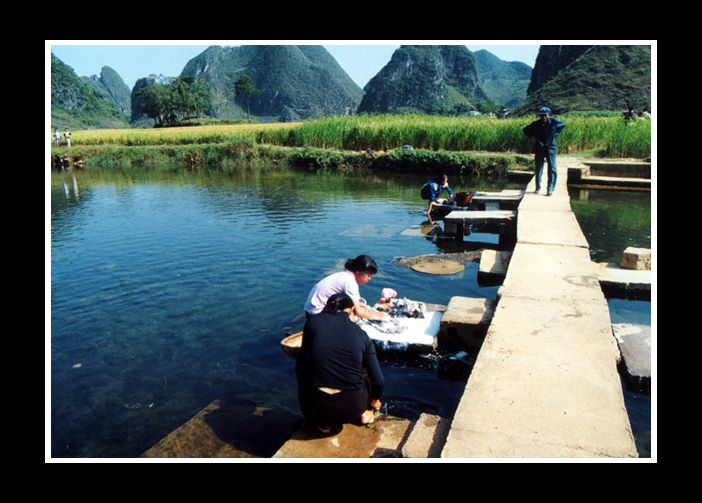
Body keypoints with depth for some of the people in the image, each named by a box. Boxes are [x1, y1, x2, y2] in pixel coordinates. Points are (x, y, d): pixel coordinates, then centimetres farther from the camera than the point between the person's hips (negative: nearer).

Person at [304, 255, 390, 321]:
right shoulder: (350, 282, -22)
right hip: (317, 313, -10)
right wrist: (376, 315, -12)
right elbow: (358, 312, -25)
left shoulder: (346, 274, 5)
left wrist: (357, 304, 1)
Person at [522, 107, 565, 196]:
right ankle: (538, 188, 16)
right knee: (538, 168, 4)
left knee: (552, 167, -8)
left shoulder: (554, 122, -3)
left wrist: (555, 134, 8)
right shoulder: (536, 124, -5)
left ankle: (550, 188, -5)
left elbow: (562, 125, 18)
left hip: (550, 147, 0)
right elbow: (526, 130, 10)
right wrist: (533, 137, 3)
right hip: (539, 148, 1)